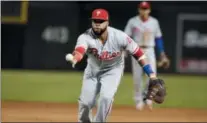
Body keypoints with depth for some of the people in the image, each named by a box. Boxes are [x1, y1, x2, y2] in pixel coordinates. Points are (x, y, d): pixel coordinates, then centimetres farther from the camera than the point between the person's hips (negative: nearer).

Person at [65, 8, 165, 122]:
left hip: (112, 70, -1)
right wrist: (74, 58, -76)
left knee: (106, 97, -24)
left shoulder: (119, 36, -27)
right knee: (86, 101, -1)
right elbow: (79, 50, -51)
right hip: (92, 70, 1)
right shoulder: (85, 37, -28)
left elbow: (137, 53, -18)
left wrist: (151, 74, -19)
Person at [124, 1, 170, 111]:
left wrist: (162, 54, 8)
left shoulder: (154, 22, 4)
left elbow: (158, 38, 11)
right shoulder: (132, 22, -3)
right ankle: (138, 100, 14)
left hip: (149, 51, 1)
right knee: (137, 77, 0)